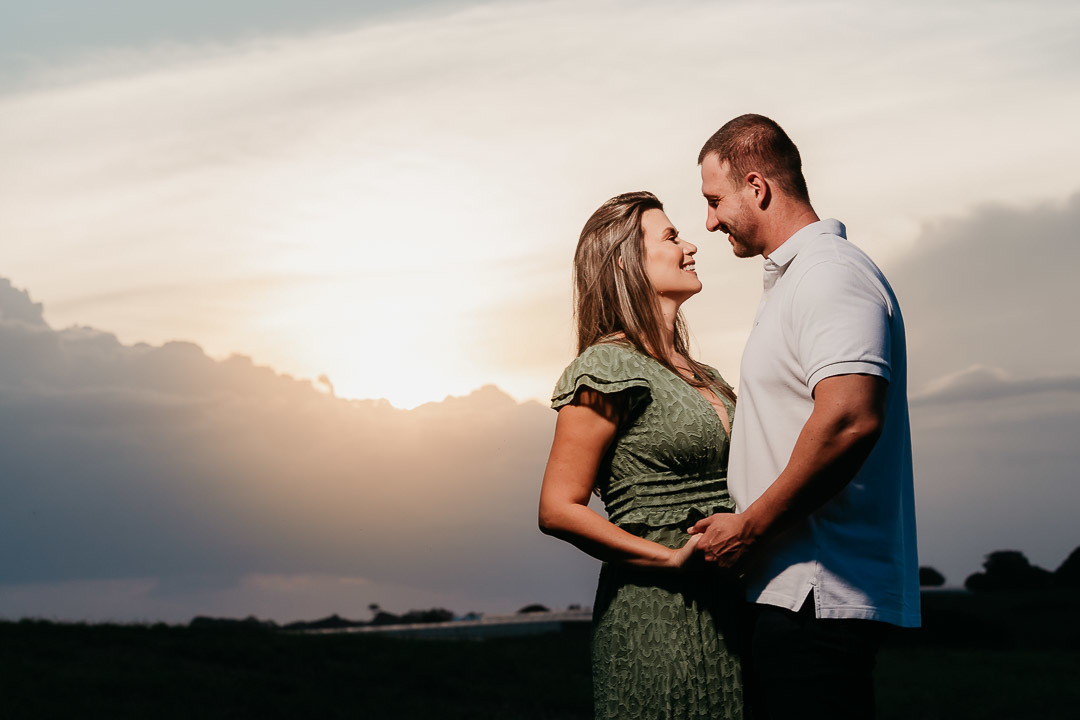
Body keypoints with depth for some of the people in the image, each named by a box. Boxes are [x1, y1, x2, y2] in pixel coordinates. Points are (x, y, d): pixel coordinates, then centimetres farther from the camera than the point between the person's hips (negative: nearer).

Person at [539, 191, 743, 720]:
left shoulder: (702, 377, 18)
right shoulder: (609, 367, -6)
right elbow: (558, 509, -11)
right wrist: (675, 558, -16)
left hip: (726, 611, 7)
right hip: (657, 617, -7)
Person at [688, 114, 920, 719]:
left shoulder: (829, 272, -12)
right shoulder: (797, 278, 23)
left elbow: (851, 419, -27)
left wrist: (749, 528, -19)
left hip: (818, 598, -11)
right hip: (798, 595, 11)